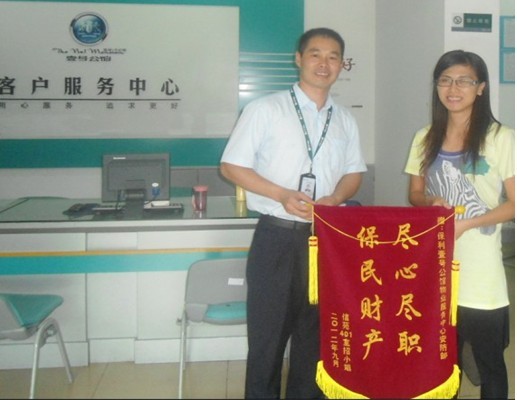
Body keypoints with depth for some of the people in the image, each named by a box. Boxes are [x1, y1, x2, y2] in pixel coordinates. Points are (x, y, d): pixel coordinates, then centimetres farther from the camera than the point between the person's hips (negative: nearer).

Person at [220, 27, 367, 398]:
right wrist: (282, 195, -17)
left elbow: (354, 173, 16)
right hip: (277, 236, -4)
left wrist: (335, 198, -7)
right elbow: (232, 166, -5)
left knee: (316, 333, 14)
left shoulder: (345, 120, 9)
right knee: (267, 333, 6)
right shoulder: (265, 109, -5)